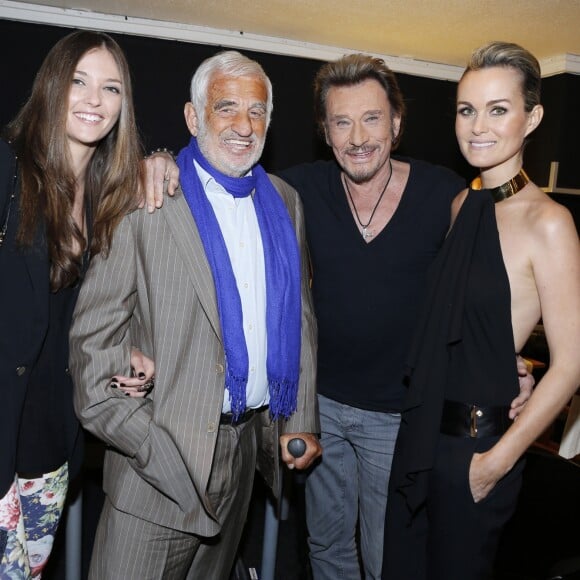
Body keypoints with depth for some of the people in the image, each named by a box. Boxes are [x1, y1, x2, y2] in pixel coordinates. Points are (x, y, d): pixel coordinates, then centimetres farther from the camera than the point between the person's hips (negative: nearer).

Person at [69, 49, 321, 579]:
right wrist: (141, 441, -15)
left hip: (252, 439, 5)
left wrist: (300, 421, 6)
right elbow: (94, 334, -11)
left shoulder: (285, 202, 6)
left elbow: (299, 318, 9)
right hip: (160, 454, -5)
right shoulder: (146, 199, -10)